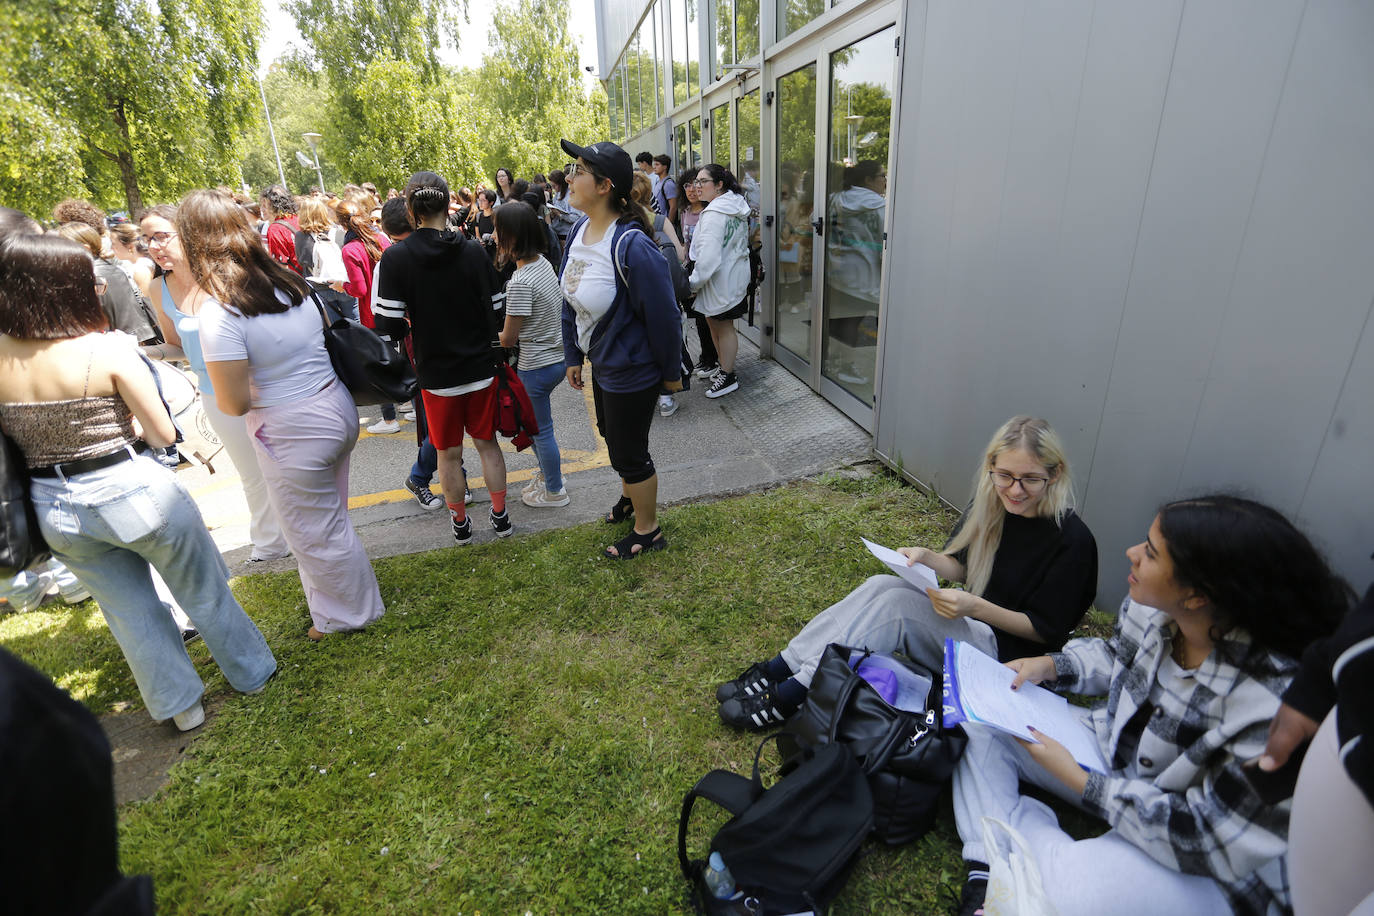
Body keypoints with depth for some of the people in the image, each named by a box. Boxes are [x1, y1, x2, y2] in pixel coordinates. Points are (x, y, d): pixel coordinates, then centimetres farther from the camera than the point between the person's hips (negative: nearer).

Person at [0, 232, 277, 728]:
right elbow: (163, 432, -15)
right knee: (203, 593, 17)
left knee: (131, 611, 21)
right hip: (133, 494, -5)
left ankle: (181, 705, 36)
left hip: (53, 509, 5)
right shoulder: (109, 348, -19)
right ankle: (253, 674, 36)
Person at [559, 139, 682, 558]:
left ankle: (647, 531, 31)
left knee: (628, 452, 7)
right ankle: (631, 496, 55)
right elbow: (570, 300, 7)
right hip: (601, 361, 9)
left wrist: (671, 373, -12)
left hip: (632, 370, -9)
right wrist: (573, 356, 11)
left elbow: (663, 315, -22)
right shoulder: (580, 230, -2)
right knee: (612, 435, 28)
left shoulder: (632, 246, -28)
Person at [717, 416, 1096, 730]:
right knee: (881, 586, -22)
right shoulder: (990, 506, -3)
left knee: (896, 603, -29)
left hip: (1005, 649, -6)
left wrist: (976, 608, -29)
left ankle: (791, 695, -25)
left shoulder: (1073, 541, -19)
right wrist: (926, 557, -14)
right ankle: (781, 668, -20)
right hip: (967, 617, 6)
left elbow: (1045, 630, -14)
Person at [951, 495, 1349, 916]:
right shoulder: (1150, 609, -16)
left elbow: (1210, 842, -27)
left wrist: (1079, 782, -24)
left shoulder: (1273, 706, -35)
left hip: (1214, 866, -7)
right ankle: (987, 869, -7)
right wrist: (1049, 665, -10)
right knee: (982, 723, -2)